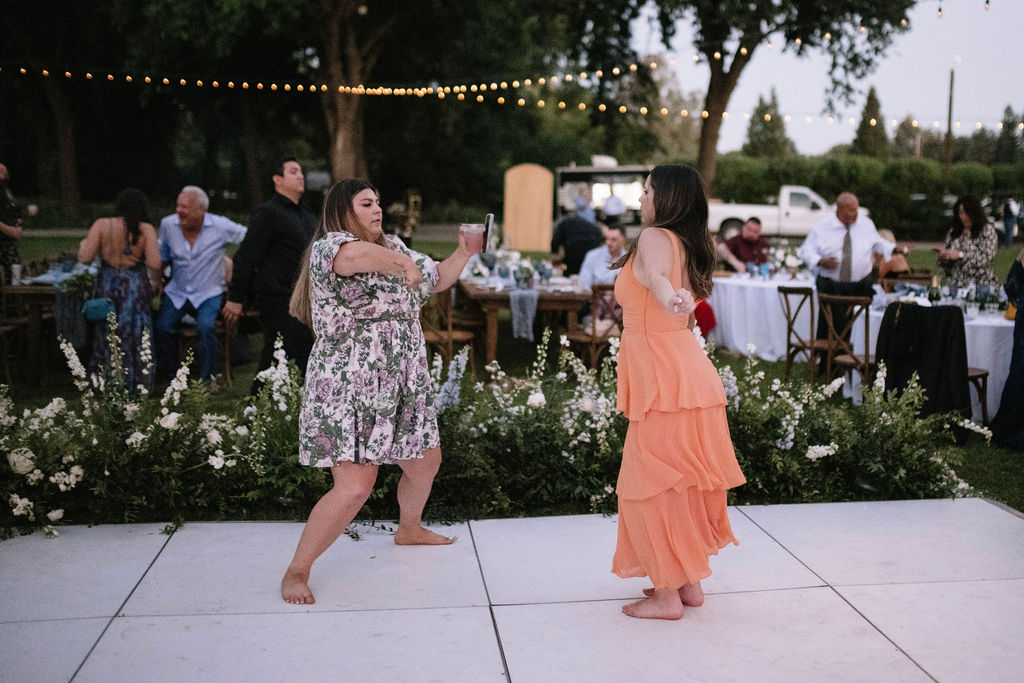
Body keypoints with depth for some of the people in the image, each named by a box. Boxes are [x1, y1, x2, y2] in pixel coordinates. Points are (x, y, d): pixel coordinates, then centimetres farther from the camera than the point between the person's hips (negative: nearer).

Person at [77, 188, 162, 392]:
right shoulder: (146, 229, -9)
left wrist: (83, 244, 10)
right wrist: (156, 282, 3)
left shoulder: (101, 225, -7)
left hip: (107, 286, 1)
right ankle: (138, 386, 16)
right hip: (136, 287, -1)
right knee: (136, 335, 11)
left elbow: (84, 259, -10)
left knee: (106, 336, 15)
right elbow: (154, 264, -16)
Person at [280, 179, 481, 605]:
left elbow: (436, 280, 26)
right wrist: (403, 264, -32)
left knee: (426, 462, 23)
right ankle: (296, 571, 0)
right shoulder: (327, 248, -12)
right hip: (347, 391, -9)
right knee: (355, 486, -17)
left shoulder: (393, 247, 14)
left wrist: (463, 254, 12)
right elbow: (354, 255, -37)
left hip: (400, 389, 9)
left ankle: (409, 529, 52)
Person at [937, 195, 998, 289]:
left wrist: (960, 255, -16)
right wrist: (943, 256, -3)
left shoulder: (987, 230, 2)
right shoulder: (953, 231, 14)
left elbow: (986, 258, -10)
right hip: (956, 284, 3)